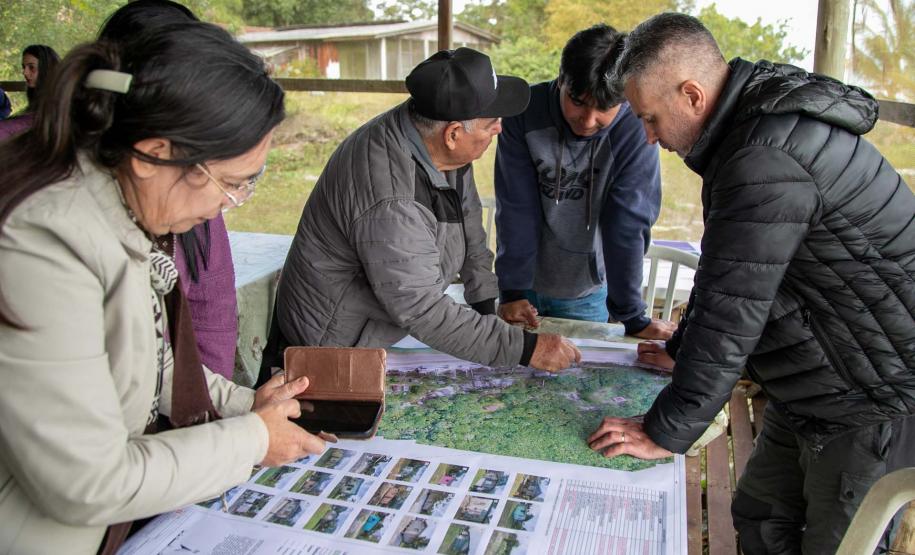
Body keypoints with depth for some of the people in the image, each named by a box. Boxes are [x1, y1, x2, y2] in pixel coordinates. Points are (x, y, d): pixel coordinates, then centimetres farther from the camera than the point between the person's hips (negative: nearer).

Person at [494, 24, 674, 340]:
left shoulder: (635, 131, -22)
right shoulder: (524, 114, -18)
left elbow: (627, 225, -20)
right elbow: (516, 210, -15)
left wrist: (633, 317, -18)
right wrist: (512, 291, -16)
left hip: (587, 292, -1)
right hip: (524, 280, 2)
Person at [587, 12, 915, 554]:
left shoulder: (768, 162, -28)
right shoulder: (757, 125, 5)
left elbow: (730, 312, -27)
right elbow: (722, 282, 14)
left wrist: (666, 432, -17)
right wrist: (680, 351, 21)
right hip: (818, 395, 9)